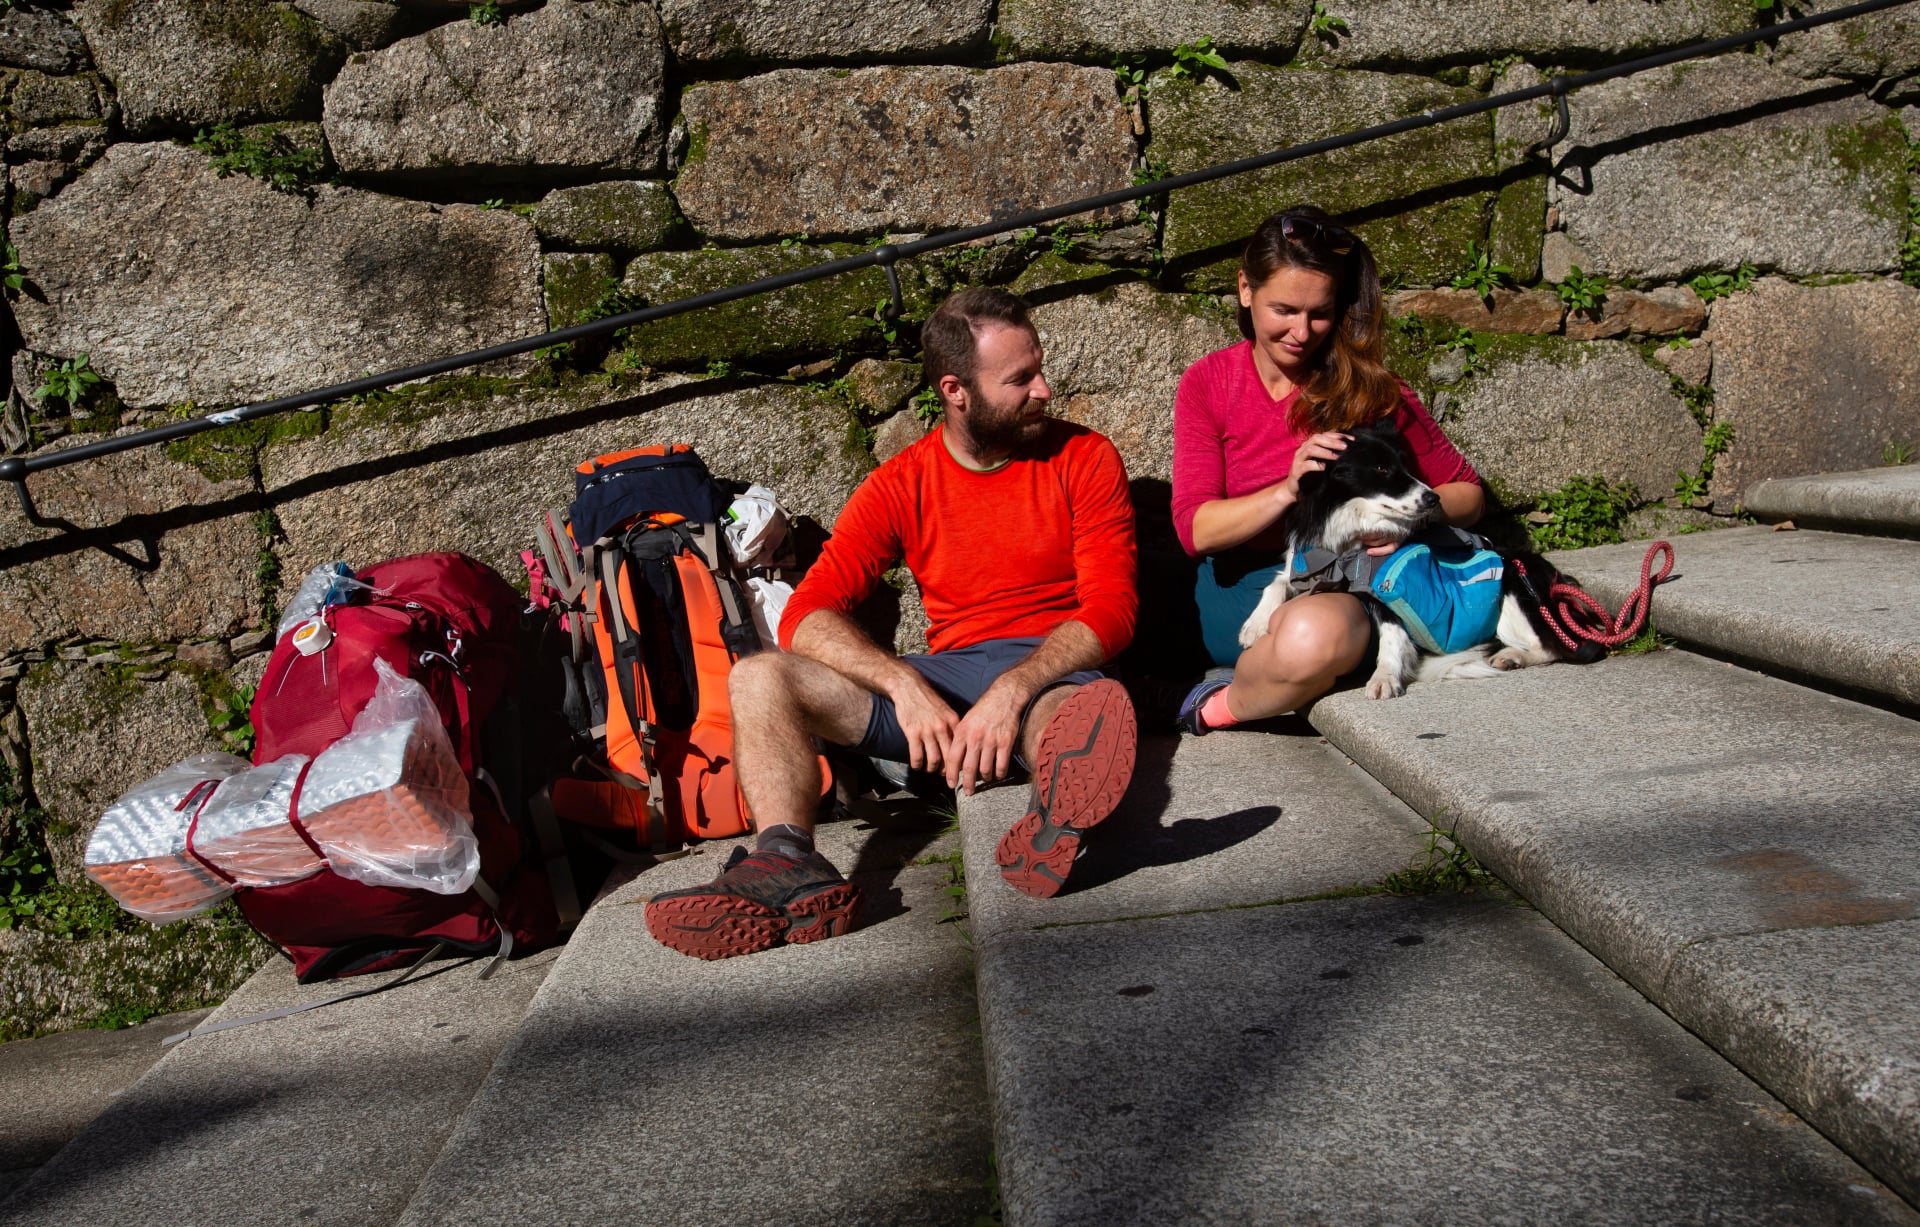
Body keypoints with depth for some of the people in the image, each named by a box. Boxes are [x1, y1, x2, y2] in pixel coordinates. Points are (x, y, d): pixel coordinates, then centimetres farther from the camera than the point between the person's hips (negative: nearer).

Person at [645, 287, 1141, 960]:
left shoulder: (1085, 459, 4)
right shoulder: (900, 486, 8)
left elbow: (1110, 608, -6)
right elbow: (807, 614, -3)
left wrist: (1013, 691, -24)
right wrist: (904, 684, -22)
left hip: (1050, 675, -3)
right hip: (942, 679, 3)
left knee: (1104, 704, -41)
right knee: (759, 679, -18)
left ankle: (1052, 829, -77)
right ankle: (789, 867, -44)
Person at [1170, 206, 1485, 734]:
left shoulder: (1367, 385, 0)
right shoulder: (1207, 384, 2)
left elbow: (1466, 493, 8)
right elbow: (1194, 528, -5)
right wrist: (1287, 490, -21)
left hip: (1346, 586, 1)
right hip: (1241, 587, -1)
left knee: (1320, 632, -39)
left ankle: (1225, 705, -10)